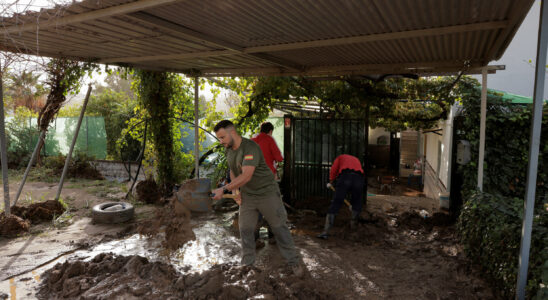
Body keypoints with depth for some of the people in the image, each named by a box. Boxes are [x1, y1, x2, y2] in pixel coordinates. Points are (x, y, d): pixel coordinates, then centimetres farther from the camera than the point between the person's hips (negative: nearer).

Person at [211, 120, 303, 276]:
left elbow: (246, 176, -34)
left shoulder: (250, 147, -26)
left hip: (267, 193, -7)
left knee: (279, 227, 4)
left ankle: (293, 261, 19)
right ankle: (247, 264, 22)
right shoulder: (229, 150, 2)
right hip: (247, 196, 7)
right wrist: (235, 190, 0)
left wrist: (223, 189, -34)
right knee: (245, 229, 6)